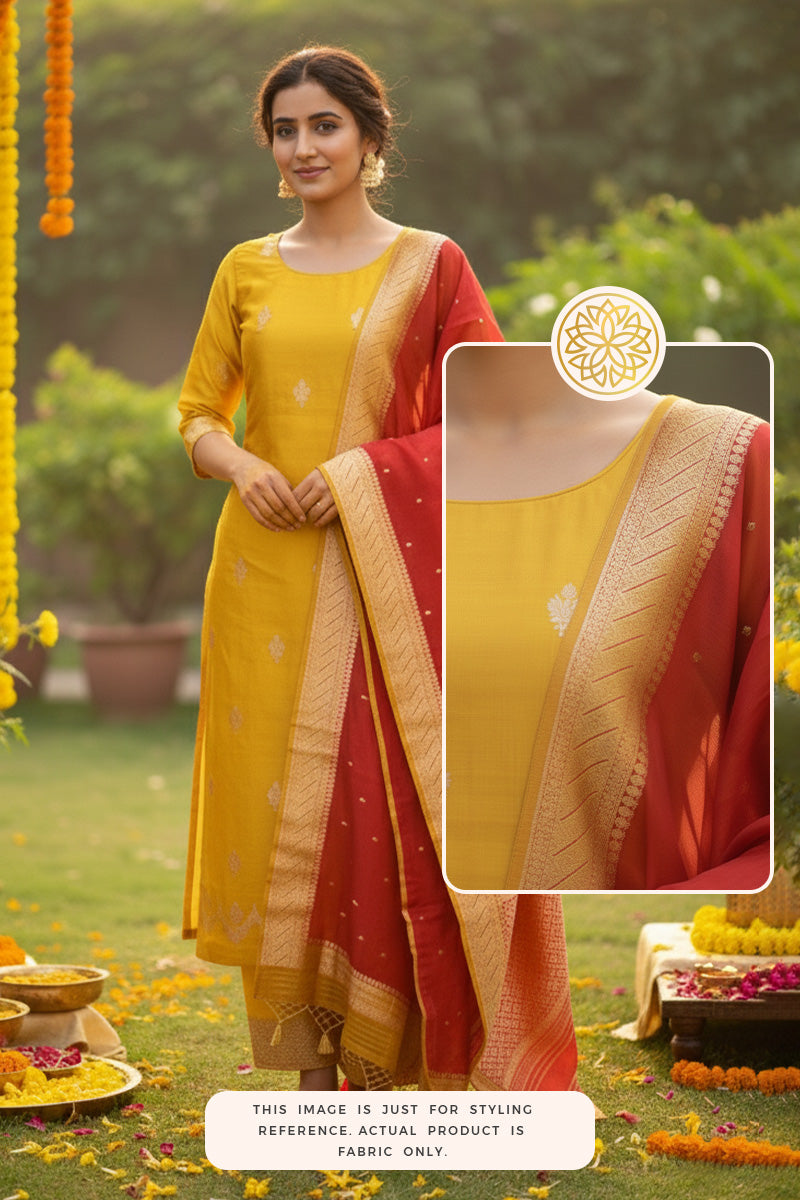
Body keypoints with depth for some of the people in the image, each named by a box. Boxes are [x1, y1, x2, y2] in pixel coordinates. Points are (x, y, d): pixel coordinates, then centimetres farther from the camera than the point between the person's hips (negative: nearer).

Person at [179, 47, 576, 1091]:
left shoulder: (429, 265, 2)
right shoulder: (247, 271, 11)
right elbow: (198, 412, 16)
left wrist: (366, 467, -12)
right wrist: (237, 462, -6)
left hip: (390, 573, -3)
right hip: (268, 574, 3)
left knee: (386, 803, -5)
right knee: (279, 803, 3)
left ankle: (384, 1061, 7)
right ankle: (309, 1068, 13)